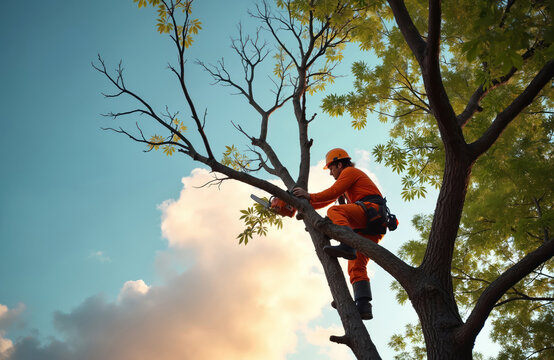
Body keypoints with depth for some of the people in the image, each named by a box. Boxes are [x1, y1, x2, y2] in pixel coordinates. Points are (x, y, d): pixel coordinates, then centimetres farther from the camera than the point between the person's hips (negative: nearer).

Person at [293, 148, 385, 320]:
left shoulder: (350, 172, 9)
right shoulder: (346, 183, 38)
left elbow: (333, 193, -5)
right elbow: (329, 199, 35)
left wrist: (309, 196, -2)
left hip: (372, 210, -9)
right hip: (369, 229, 9)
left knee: (334, 211, -28)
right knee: (356, 267, -3)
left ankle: (347, 246, -49)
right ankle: (363, 306, -15)